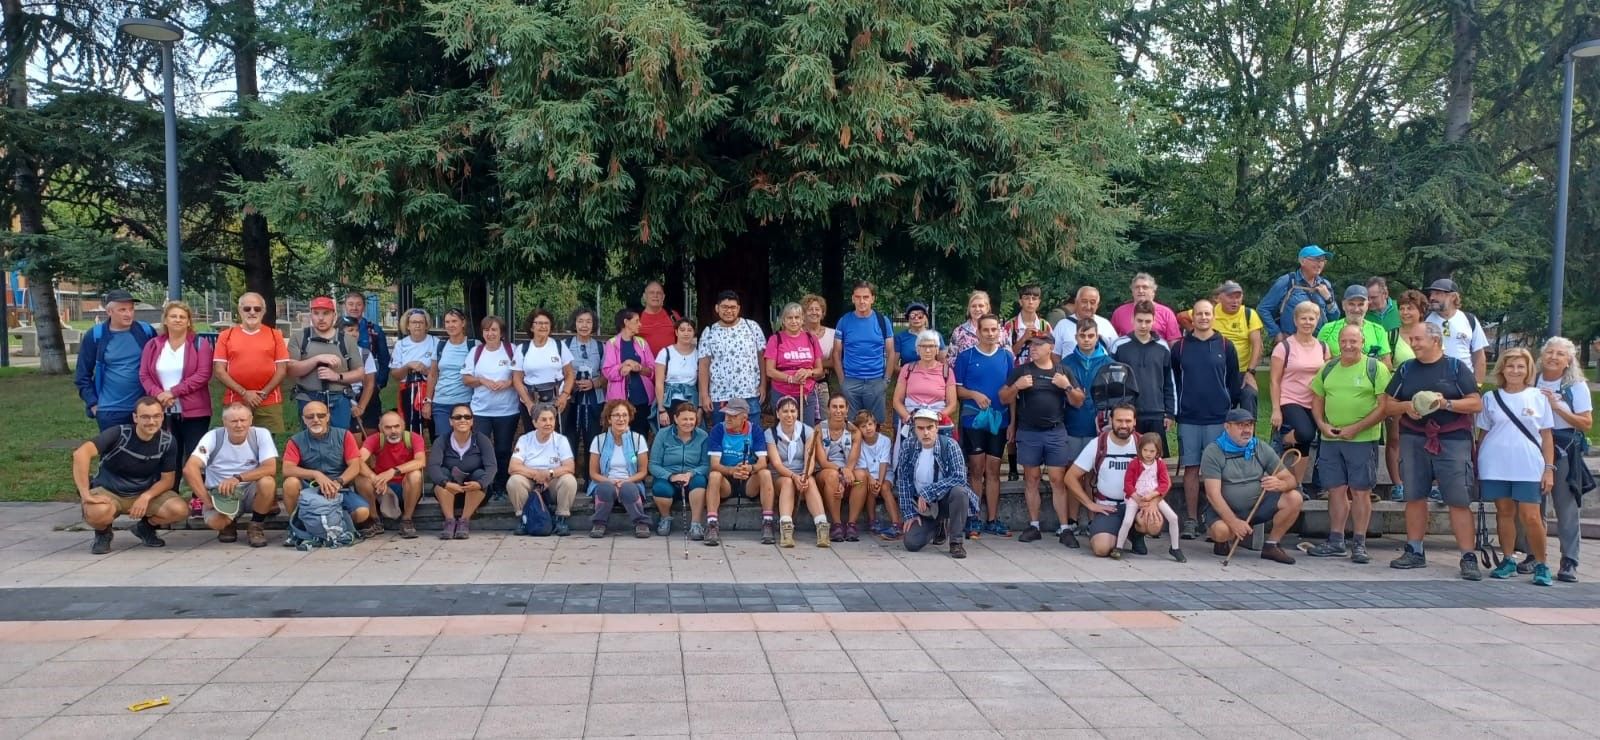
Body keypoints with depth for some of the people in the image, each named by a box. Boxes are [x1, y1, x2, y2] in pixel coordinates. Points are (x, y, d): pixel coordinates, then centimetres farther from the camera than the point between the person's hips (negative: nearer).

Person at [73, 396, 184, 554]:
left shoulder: (167, 441, -10)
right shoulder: (119, 434, -21)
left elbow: (167, 479, -3)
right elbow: (81, 453, -34)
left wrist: (146, 497, -22)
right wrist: (85, 494, -38)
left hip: (146, 493, 3)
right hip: (108, 491, -3)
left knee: (180, 510, -24)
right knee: (97, 512, -38)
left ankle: (146, 527, 12)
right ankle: (103, 533, 2)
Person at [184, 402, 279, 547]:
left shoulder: (261, 434, -11)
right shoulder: (213, 437, -13)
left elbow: (270, 468, -22)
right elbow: (189, 469, -23)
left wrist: (238, 478, -34)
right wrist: (207, 500, -30)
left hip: (251, 492, 1)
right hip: (220, 493, 0)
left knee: (267, 483, -33)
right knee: (214, 521, -32)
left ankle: (256, 527, -4)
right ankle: (229, 525, 10)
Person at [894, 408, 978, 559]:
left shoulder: (949, 445, -16)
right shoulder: (907, 448, -7)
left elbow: (959, 477, -25)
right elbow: (903, 483, -1)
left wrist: (927, 492, -27)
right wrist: (910, 513, -5)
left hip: (946, 500, -3)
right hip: (923, 506, 3)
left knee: (959, 491, -35)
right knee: (911, 544, -14)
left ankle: (956, 541, -15)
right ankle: (939, 528, 22)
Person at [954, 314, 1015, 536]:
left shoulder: (1006, 357, 7)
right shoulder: (965, 357, 0)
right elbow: (956, 388, 0)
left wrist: (1012, 421, 2)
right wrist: (974, 394, -18)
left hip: (999, 420, 2)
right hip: (973, 419, -2)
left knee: (993, 471, 7)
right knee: (976, 471, 2)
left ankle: (992, 520, 12)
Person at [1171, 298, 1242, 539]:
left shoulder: (1225, 346, 5)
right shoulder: (1180, 347, 6)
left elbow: (1234, 380, 8)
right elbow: (1173, 381, 10)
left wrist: (1230, 406, 3)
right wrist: (1177, 408, 5)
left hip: (1219, 418, 0)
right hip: (1188, 419, 1)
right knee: (1191, 469, 2)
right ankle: (1191, 520, 7)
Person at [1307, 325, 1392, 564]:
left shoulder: (1376, 369, -3)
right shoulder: (1328, 369, 12)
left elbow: (1385, 406, -9)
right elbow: (1316, 399, 18)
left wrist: (1356, 428, -15)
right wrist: (1322, 424, 0)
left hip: (1363, 440, -4)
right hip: (1330, 440, 4)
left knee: (1360, 491, 0)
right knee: (1336, 490, 8)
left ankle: (1359, 544, 7)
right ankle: (1336, 542, 16)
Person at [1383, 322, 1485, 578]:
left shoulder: (1456, 367, 2)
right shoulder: (1406, 369, 12)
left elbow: (1477, 403, -2)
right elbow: (1387, 405, 14)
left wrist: (1446, 403, -16)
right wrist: (1406, 407, -7)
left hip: (1452, 440, -4)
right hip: (1413, 440, 4)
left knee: (1458, 500, -6)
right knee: (1414, 497, 7)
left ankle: (1468, 558, -3)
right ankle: (1414, 552, 17)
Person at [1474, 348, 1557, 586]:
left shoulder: (1538, 397, 5)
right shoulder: (1491, 398, 7)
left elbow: (1546, 436, 5)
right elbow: (1482, 434, 10)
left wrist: (1549, 469, -1)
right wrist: (1477, 468, 4)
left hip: (1529, 468, -1)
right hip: (1496, 467, 1)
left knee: (1531, 517, -5)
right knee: (1504, 512, 7)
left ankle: (1541, 565, 8)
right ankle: (1508, 561, 18)